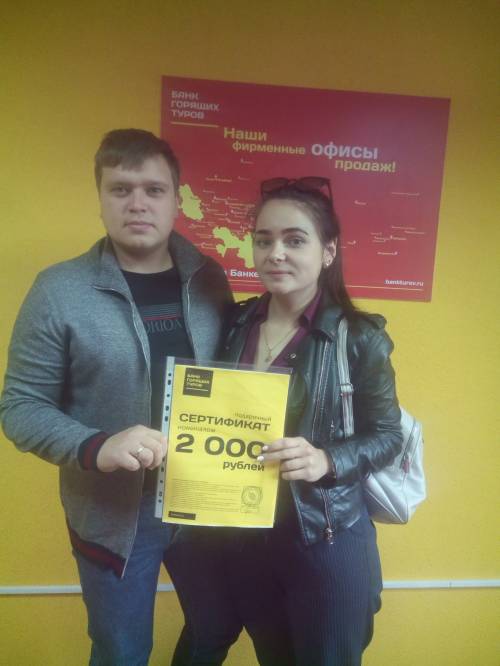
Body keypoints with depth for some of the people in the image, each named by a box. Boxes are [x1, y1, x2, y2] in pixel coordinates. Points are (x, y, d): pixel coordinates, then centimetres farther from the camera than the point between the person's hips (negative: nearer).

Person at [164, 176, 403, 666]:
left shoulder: (359, 337, -14)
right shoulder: (234, 324, -2)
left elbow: (387, 436, -6)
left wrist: (327, 460, -23)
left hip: (324, 539, -3)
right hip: (238, 536, 4)